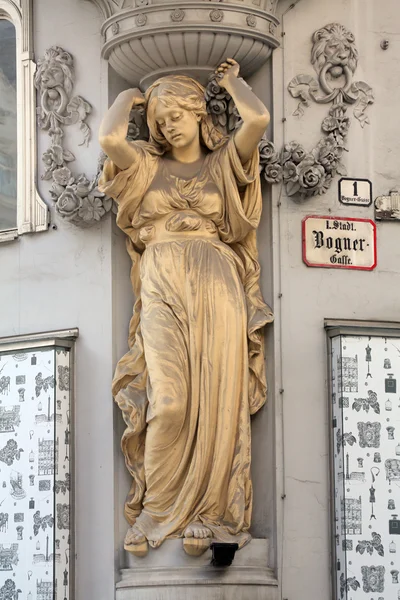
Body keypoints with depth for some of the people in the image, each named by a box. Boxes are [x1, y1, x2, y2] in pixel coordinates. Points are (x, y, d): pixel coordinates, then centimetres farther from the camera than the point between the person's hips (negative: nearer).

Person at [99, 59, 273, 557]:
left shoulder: (223, 164, 16)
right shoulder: (147, 165, 17)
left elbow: (258, 119, -3)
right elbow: (109, 138, -5)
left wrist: (231, 82, 16)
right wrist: (126, 98, 14)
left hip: (217, 284, 0)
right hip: (163, 285, 0)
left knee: (216, 400, -9)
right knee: (170, 401, -16)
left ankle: (203, 514, -5)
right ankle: (155, 511, -4)